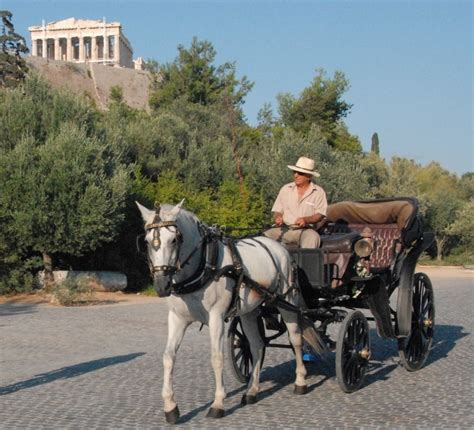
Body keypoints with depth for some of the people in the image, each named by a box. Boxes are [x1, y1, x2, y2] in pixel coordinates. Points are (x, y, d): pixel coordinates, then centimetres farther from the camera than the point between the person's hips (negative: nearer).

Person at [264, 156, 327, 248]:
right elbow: (277, 211, 15)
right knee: (266, 236, -26)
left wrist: (306, 220, -20)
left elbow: (320, 215, -1)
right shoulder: (285, 189, 15)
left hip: (306, 230, -3)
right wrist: (278, 217, -10)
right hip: (284, 230, 3)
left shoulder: (318, 192, 6)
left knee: (312, 237, -38)